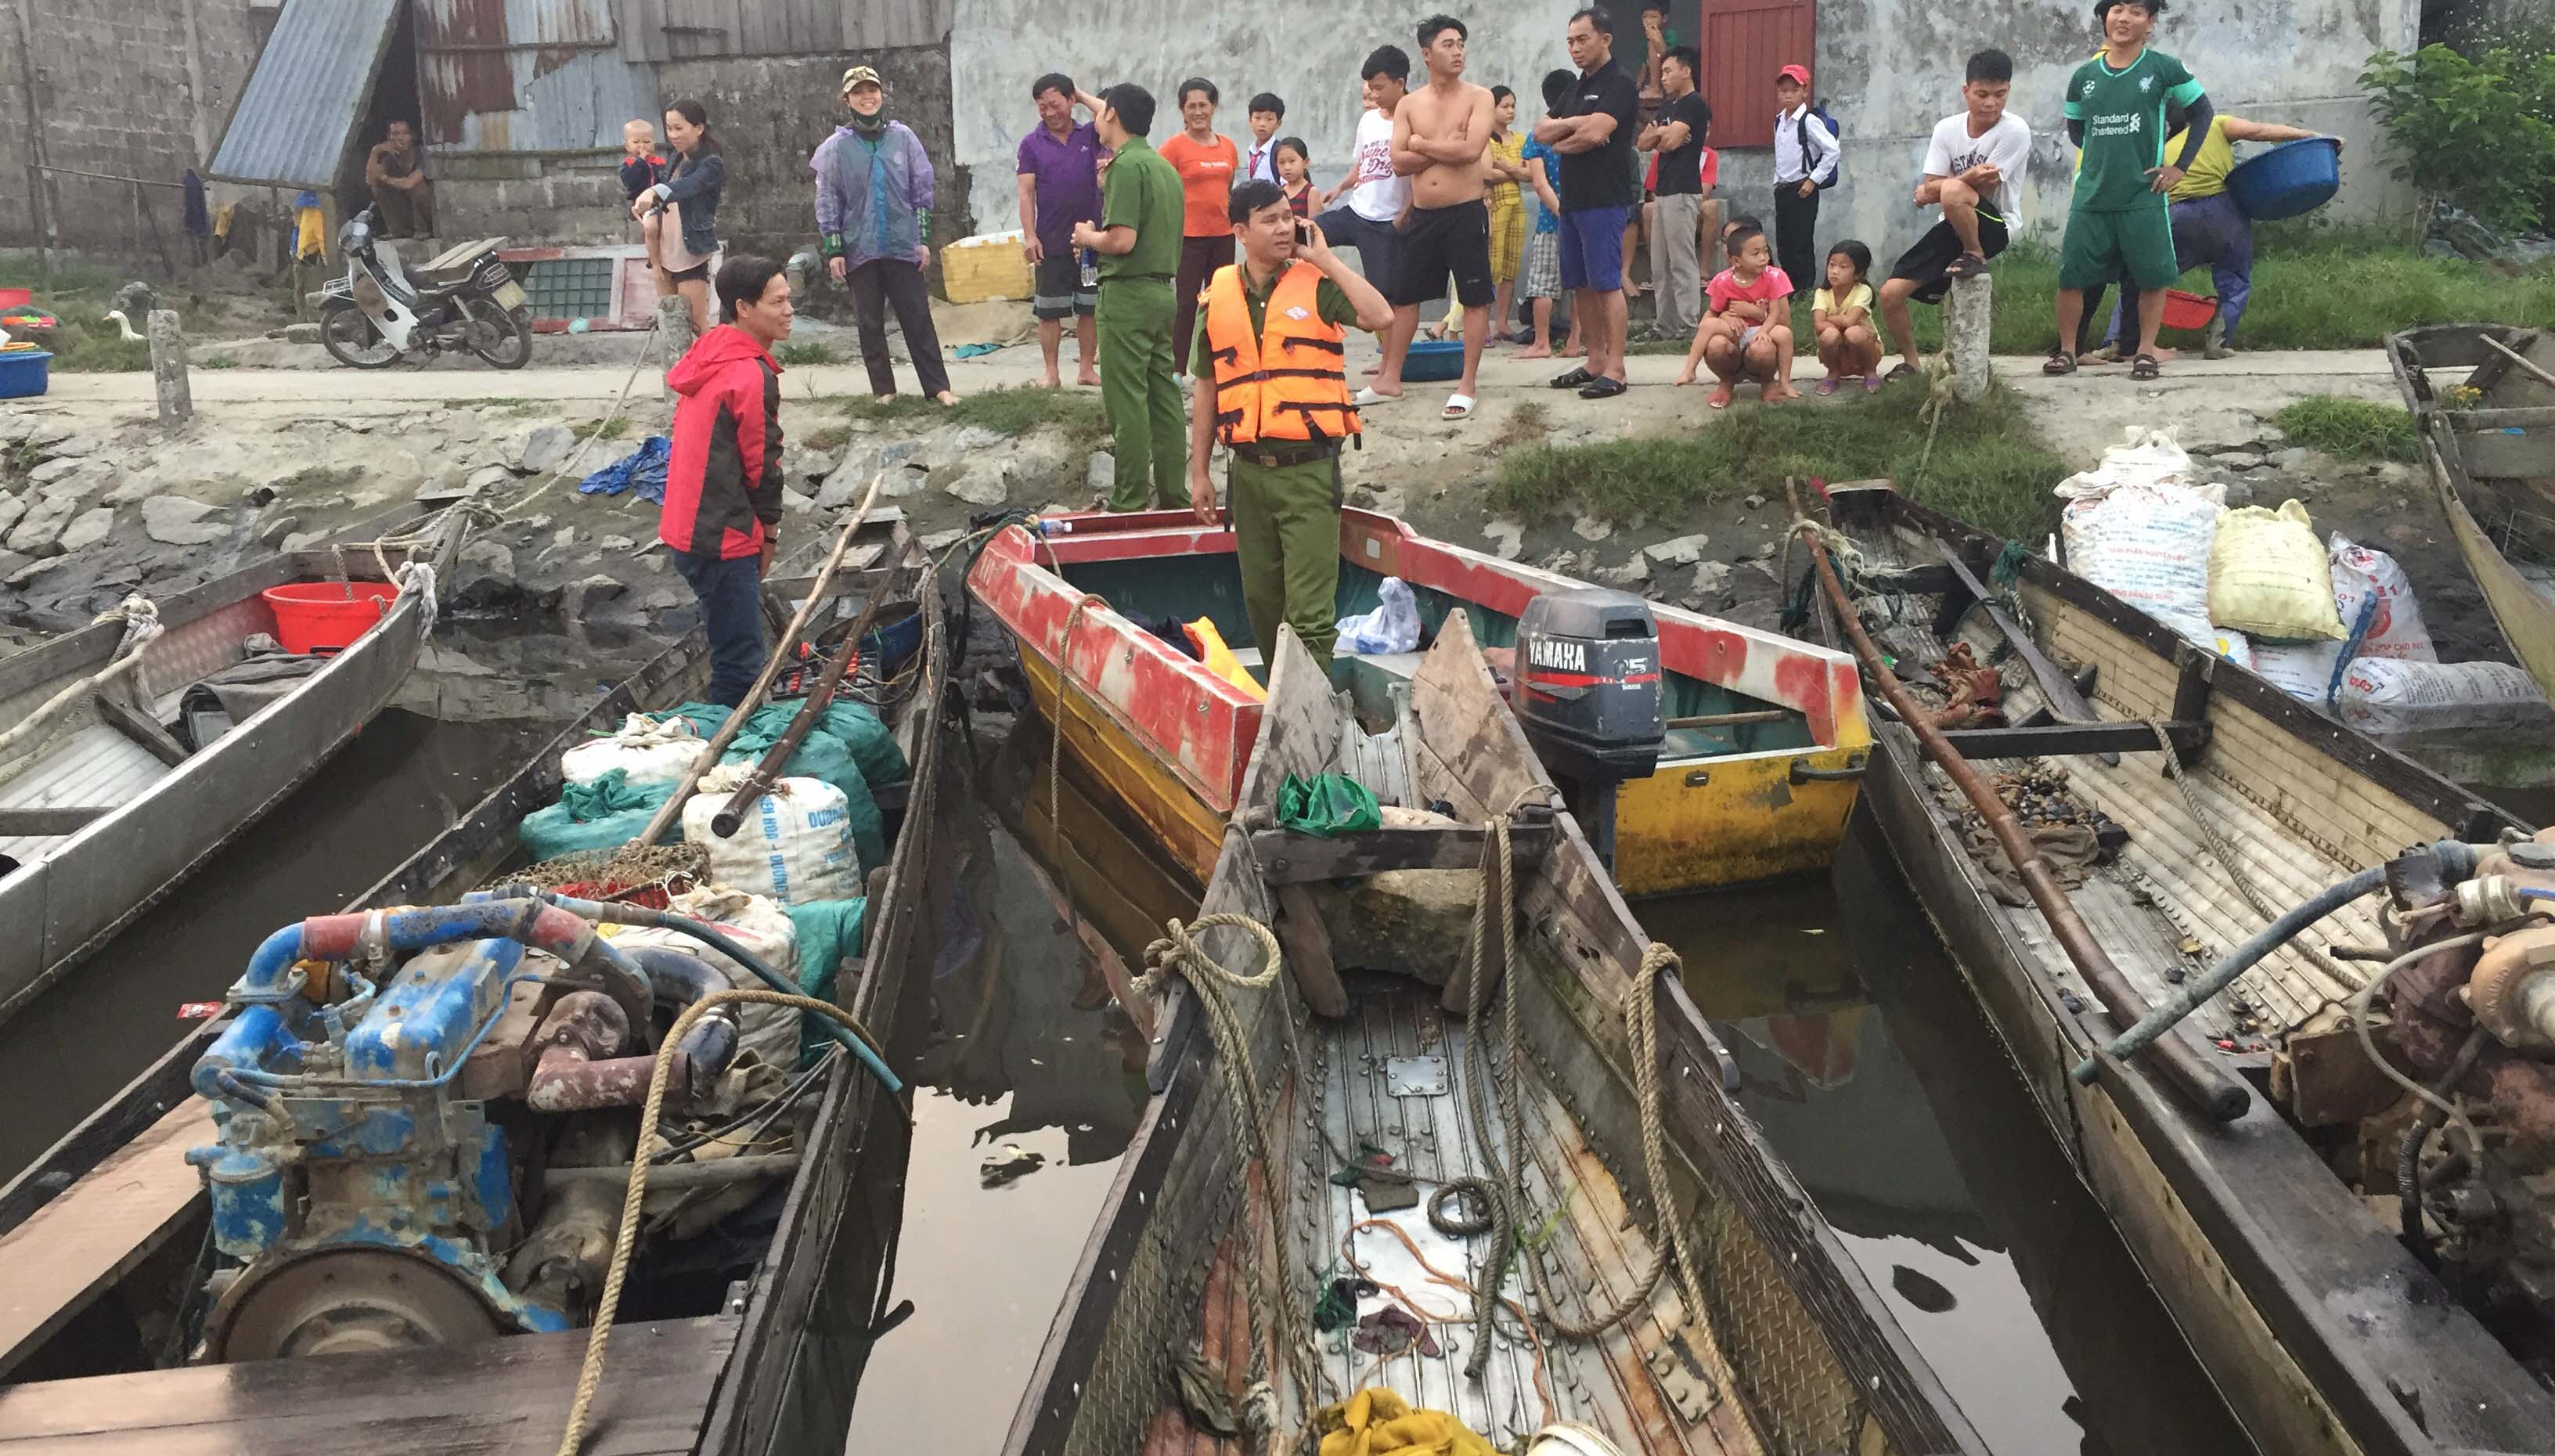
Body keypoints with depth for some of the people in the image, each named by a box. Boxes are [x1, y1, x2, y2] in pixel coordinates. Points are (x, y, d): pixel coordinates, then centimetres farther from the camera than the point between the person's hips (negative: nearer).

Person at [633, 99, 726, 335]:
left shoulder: (711, 164, -14)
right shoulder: (677, 159, 11)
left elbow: (688, 186, -35)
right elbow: (664, 199, 15)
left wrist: (653, 192, -53)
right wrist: (646, 210, -8)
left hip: (692, 254, -8)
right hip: (665, 251, 8)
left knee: (696, 325, -5)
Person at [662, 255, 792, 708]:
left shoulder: (708, 357, 11)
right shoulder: (753, 375, -18)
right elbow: (761, 463, -13)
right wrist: (770, 533, 1)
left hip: (688, 529, 10)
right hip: (725, 540, -10)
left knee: (734, 655, 18)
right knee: (740, 667, -4)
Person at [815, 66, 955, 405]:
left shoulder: (903, 137, 0)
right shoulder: (836, 147, -1)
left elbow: (922, 189, 4)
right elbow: (827, 202, 1)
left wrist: (923, 239, 1)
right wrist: (833, 251, -2)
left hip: (903, 246, 0)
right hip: (860, 249, 1)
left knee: (918, 317, 1)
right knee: (870, 322, 7)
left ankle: (938, 386, 4)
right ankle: (884, 390, 16)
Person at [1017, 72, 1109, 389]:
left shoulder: (1090, 136, 5)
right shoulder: (1032, 144, 2)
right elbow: (1026, 192, -3)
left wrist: (1083, 96, -4)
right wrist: (1029, 235, -12)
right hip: (1051, 244, -1)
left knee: (1090, 309, 5)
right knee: (1049, 312, 3)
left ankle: (1087, 369, 14)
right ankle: (1051, 373, 11)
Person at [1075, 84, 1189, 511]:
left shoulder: (1126, 165, -14)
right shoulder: (1165, 166, 14)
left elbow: (1122, 240, -23)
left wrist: (1088, 236, -3)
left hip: (1128, 293, -9)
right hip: (1164, 290, 9)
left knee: (1126, 400, -4)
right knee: (1164, 395, 10)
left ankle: (1131, 502, -1)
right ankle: (1173, 495, 14)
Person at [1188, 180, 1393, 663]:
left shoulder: (1317, 284, -1)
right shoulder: (1218, 296, 8)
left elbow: (1379, 317, -20)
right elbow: (1208, 389, 14)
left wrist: (1324, 258, -13)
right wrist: (1199, 473, 12)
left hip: (1309, 466, -4)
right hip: (1248, 470, 4)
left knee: (1310, 610, -8)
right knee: (1261, 603, 14)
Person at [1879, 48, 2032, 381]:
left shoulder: (2015, 131, -14)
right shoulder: (1947, 129, -1)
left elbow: (1984, 190, -18)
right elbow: (1927, 192, -7)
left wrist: (1935, 189, -13)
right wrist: (1972, 176, -24)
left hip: (1995, 225, -5)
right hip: (1952, 228, 5)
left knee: (1953, 192, -39)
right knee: (1891, 294, -6)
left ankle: (1975, 257, -12)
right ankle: (1910, 362, 18)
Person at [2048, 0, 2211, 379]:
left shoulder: (2163, 69, -2)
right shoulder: (2084, 76, 6)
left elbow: (2203, 113, 5)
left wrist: (2180, 166, 0)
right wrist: (2102, 158, 9)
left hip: (2144, 196, -2)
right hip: (2090, 196, 2)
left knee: (2152, 277, 1)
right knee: (2070, 275, 0)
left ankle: (2146, 352, 13)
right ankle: (2067, 351, 13)